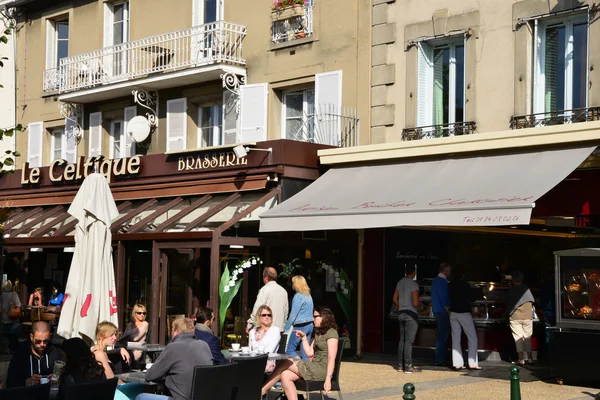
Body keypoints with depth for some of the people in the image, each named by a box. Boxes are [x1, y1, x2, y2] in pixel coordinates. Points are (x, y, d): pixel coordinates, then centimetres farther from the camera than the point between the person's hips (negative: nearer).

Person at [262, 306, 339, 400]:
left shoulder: (331, 333, -6)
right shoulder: (318, 333, 24)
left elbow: (331, 358, -15)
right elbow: (310, 353, 17)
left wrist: (328, 379, -23)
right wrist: (304, 337, 11)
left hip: (322, 370, -9)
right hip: (314, 367, 9)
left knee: (285, 363, -12)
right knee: (285, 376, -13)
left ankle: (263, 391, -8)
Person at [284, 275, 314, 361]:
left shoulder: (298, 296, -12)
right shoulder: (308, 295, 13)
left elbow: (293, 314, -13)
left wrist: (286, 329, -7)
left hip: (300, 327, -9)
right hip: (309, 325, 9)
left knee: (289, 349, -4)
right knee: (305, 350, 8)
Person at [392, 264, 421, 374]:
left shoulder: (400, 282, 7)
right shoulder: (413, 284, -16)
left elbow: (395, 299, 13)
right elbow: (415, 303, -19)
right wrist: (420, 304, 2)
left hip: (401, 313, 7)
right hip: (411, 314, -7)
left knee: (402, 340, 12)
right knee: (409, 341, -5)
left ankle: (400, 365, 15)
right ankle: (408, 366, -3)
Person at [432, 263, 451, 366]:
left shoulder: (435, 280, 14)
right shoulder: (442, 282, -17)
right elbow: (444, 299, -19)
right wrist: (448, 311, -12)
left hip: (437, 311, 10)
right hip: (443, 312, -10)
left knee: (442, 336, 17)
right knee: (442, 336, -6)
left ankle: (442, 358, 23)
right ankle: (439, 360, -4)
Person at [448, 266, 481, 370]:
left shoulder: (450, 285, 1)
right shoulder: (465, 285, -12)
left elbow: (449, 298, 8)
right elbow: (472, 299, -4)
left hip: (453, 313, 5)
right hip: (464, 313, -5)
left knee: (456, 338, 7)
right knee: (472, 338, 3)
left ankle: (457, 363, 4)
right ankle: (473, 363, -2)